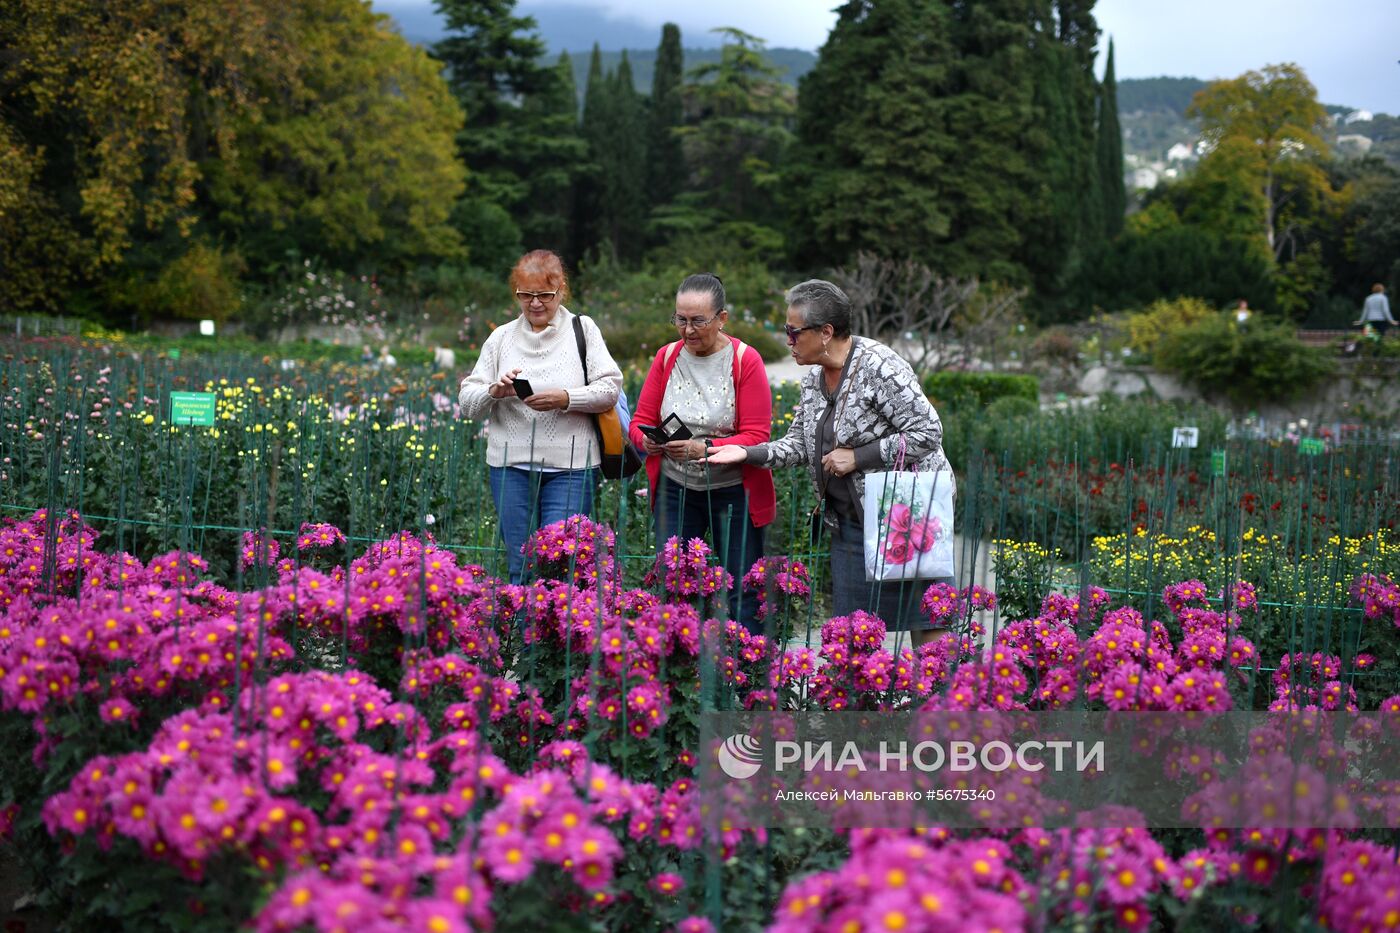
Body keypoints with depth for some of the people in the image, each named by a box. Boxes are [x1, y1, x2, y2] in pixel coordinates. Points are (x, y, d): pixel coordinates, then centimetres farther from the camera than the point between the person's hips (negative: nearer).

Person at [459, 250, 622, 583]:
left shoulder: (583, 330, 5)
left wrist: (565, 399, -18)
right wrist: (495, 391, -15)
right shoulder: (501, 337, 10)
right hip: (511, 465, 3)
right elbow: (467, 402, 6)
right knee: (520, 565, 6)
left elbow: (610, 389, -3)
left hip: (570, 467, -2)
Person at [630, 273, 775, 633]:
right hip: (675, 490, 4)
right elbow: (640, 421, 6)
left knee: (742, 596, 1)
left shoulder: (745, 360, -8)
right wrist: (647, 441, -18)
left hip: (733, 492, -4)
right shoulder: (667, 357, 5)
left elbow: (757, 437, -13)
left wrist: (705, 448, -27)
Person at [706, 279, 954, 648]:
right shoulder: (813, 378, 8)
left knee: (924, 626, -3)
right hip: (849, 518, 8)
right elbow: (799, 444, 13)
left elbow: (927, 433, -21)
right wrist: (747, 454, -2)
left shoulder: (879, 367, -18)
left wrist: (857, 457, -19)